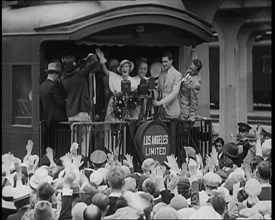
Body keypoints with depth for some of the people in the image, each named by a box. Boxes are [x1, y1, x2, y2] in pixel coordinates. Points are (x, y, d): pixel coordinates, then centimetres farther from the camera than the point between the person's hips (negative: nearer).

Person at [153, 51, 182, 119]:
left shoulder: (177, 75, -7)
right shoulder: (161, 74, 14)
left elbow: (174, 93, -16)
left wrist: (160, 102, -23)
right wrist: (155, 99, -3)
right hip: (161, 109, 5)